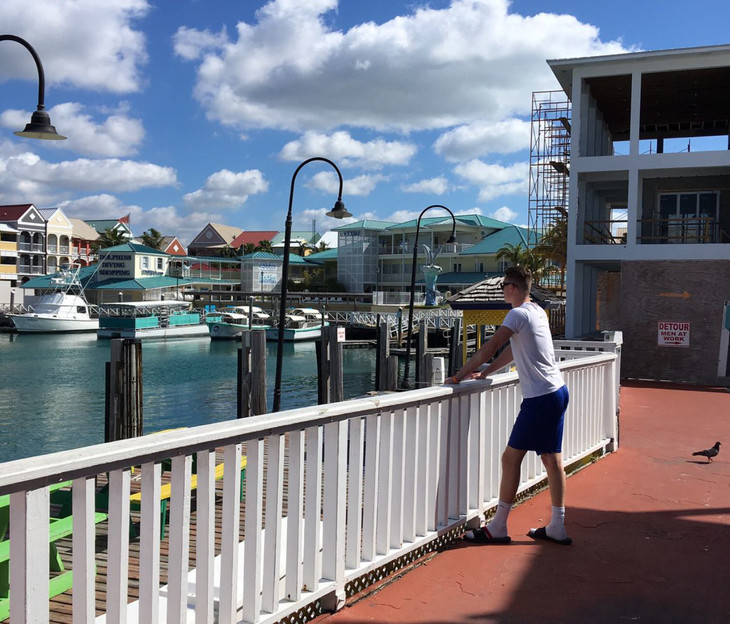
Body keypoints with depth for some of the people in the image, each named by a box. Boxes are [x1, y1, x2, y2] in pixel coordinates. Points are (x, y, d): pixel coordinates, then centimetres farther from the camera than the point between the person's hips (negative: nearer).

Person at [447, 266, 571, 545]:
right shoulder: (538, 311, 15)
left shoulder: (519, 314, -14)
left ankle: (498, 528, 4)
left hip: (539, 398, -9)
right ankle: (557, 528, 17)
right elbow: (512, 351, 22)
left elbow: (488, 349, -18)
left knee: (511, 458, -2)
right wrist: (483, 373, 21)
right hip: (558, 391, 9)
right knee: (552, 459, 11)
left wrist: (459, 376, -11)